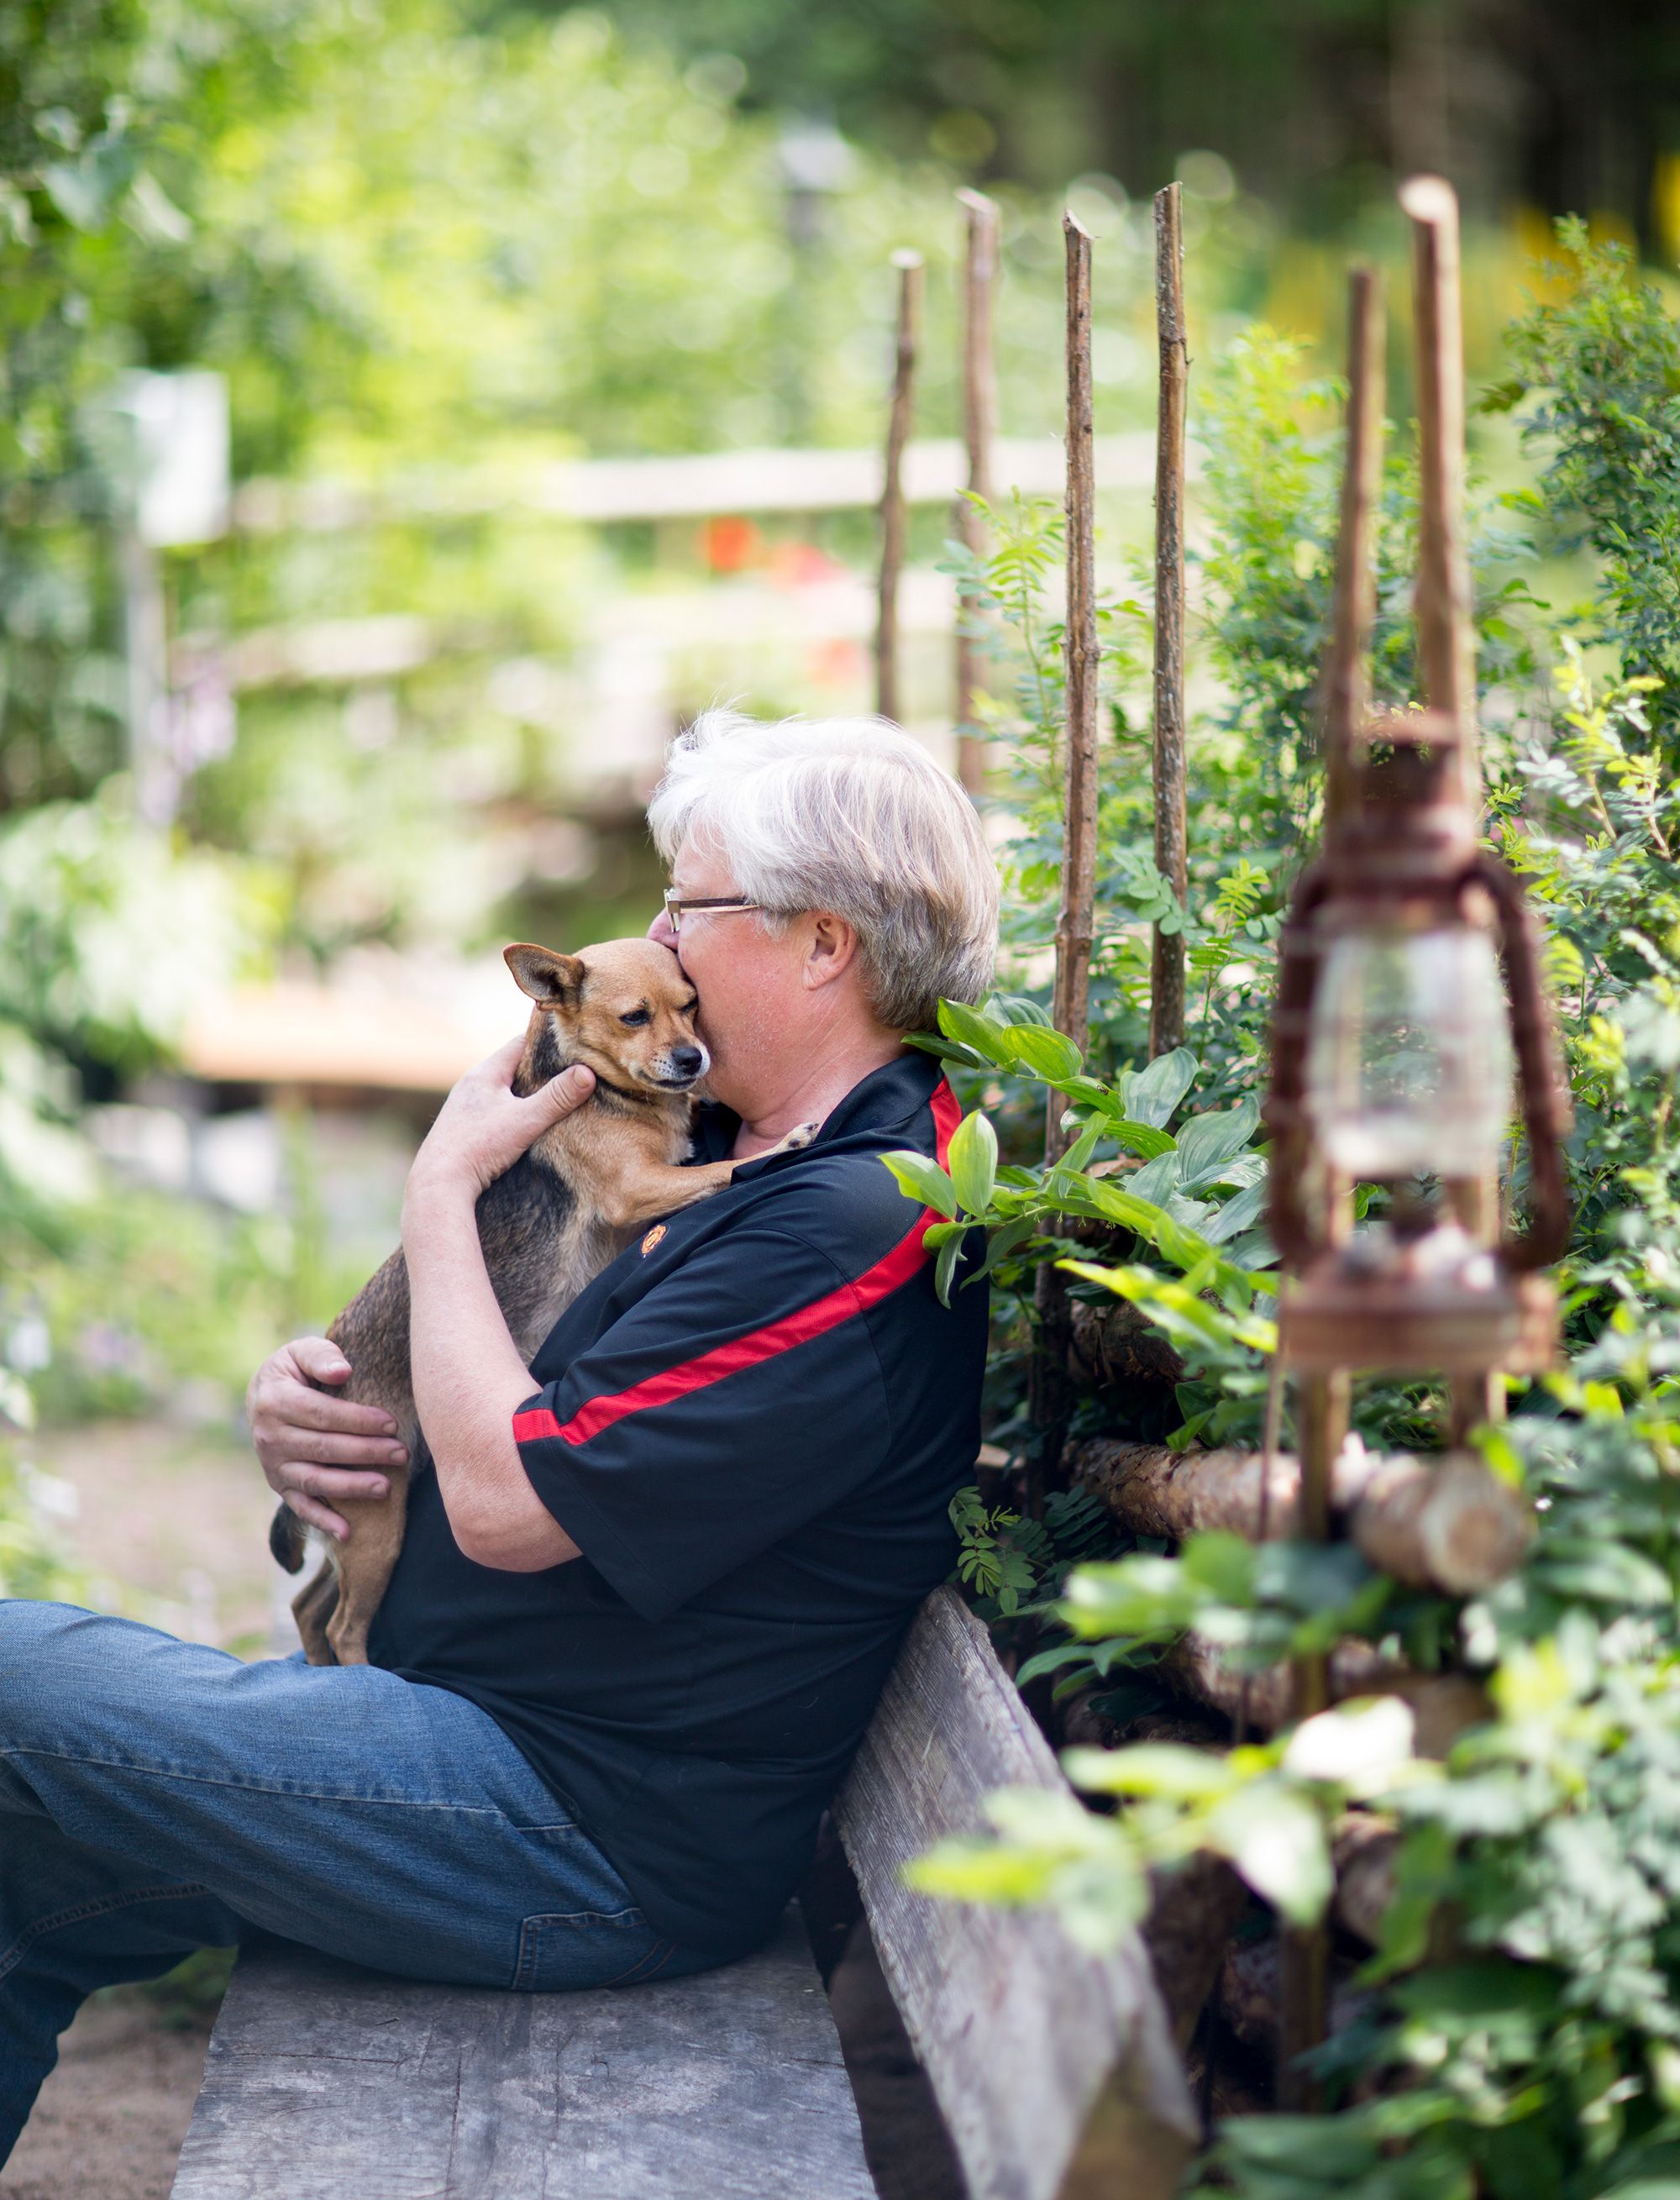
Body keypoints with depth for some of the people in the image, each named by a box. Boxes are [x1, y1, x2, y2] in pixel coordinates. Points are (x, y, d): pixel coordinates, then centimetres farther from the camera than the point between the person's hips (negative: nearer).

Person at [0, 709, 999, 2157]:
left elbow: (508, 1502, -24)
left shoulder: (856, 1233, -21)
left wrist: (445, 1186, -9)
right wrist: (302, 1396, -1)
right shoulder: (727, 1151, 13)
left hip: (603, 1845, -10)